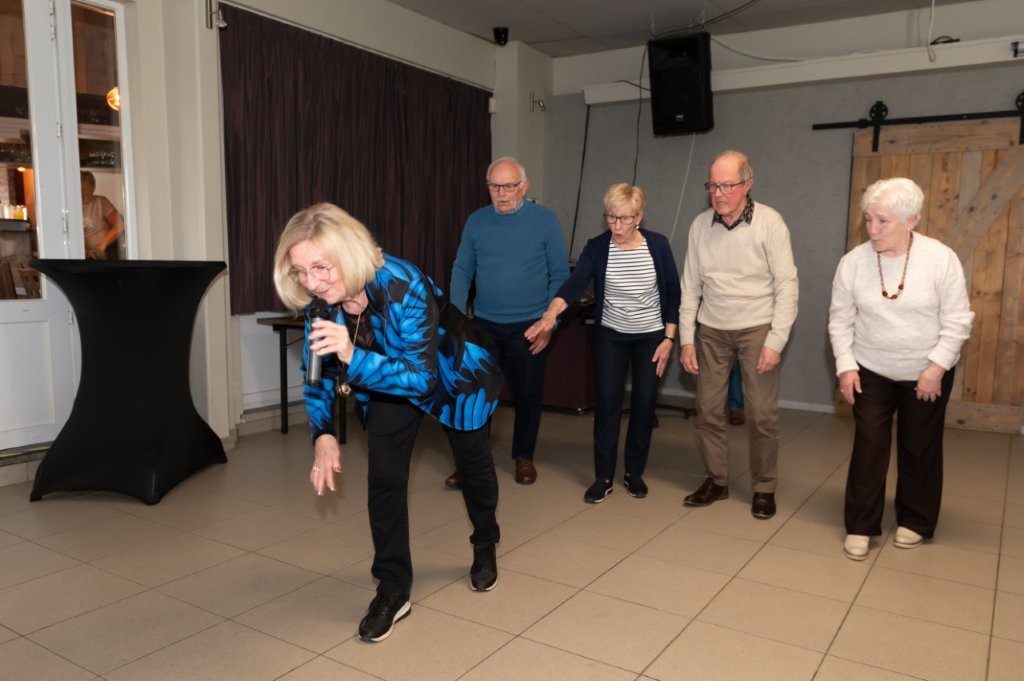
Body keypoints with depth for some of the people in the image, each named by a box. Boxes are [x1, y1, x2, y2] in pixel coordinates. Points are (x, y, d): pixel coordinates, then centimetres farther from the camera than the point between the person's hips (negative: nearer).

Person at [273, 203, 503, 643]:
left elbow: (421, 377, -43)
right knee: (384, 476, -7)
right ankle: (393, 589, 9)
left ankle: (485, 546, 45)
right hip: (388, 381, 4)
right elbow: (318, 370, -8)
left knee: (473, 463, 16)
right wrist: (323, 433, -20)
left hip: (450, 375, -3)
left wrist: (353, 356, -56)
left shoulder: (403, 287, -41)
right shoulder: (321, 301, -23)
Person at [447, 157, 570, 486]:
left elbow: (560, 276, -4)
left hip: (528, 326, -1)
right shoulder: (476, 221, 1)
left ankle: (524, 456, 29)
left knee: (527, 394, 11)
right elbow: (462, 271, 4)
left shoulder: (545, 220, -6)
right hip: (483, 324, 2)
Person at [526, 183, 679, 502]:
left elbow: (673, 293, -4)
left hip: (651, 335, 0)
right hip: (610, 335, 0)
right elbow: (575, 283, -25)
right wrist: (551, 313, -44)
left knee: (645, 401, 5)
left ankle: (634, 472, 21)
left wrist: (669, 338, -7)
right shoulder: (596, 248, -11)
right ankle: (603, 476, 10)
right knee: (607, 401, -1)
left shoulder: (657, 245, -10)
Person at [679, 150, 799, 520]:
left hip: (757, 329, -3)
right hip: (711, 330, 3)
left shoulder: (769, 222, -11)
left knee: (762, 415, 1)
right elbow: (691, 286, 4)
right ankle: (716, 480, 24)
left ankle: (764, 488, 19)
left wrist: (776, 341, -14)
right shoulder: (700, 225, 0)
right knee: (708, 410, 7)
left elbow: (787, 285, -9)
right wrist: (686, 339, 2)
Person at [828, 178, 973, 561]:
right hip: (871, 371, 1)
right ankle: (860, 526, 10)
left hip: (927, 374, 0)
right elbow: (840, 319, -3)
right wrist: (845, 365, -10)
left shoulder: (941, 259, -14)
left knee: (920, 448, 11)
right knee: (868, 446, 0)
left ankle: (914, 522, 28)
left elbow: (957, 320, -10)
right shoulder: (853, 262, -9)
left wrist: (936, 366, -17)